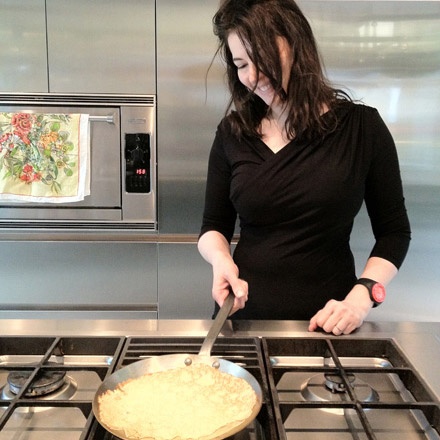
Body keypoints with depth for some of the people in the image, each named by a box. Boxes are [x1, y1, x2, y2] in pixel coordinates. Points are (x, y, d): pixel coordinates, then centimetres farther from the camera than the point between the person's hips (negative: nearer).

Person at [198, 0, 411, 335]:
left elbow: (394, 233, -1)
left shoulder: (361, 126, -6)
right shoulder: (233, 133, 0)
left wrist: (360, 299, -13)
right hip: (244, 315, 2)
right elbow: (214, 225, 6)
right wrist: (221, 259, -15)